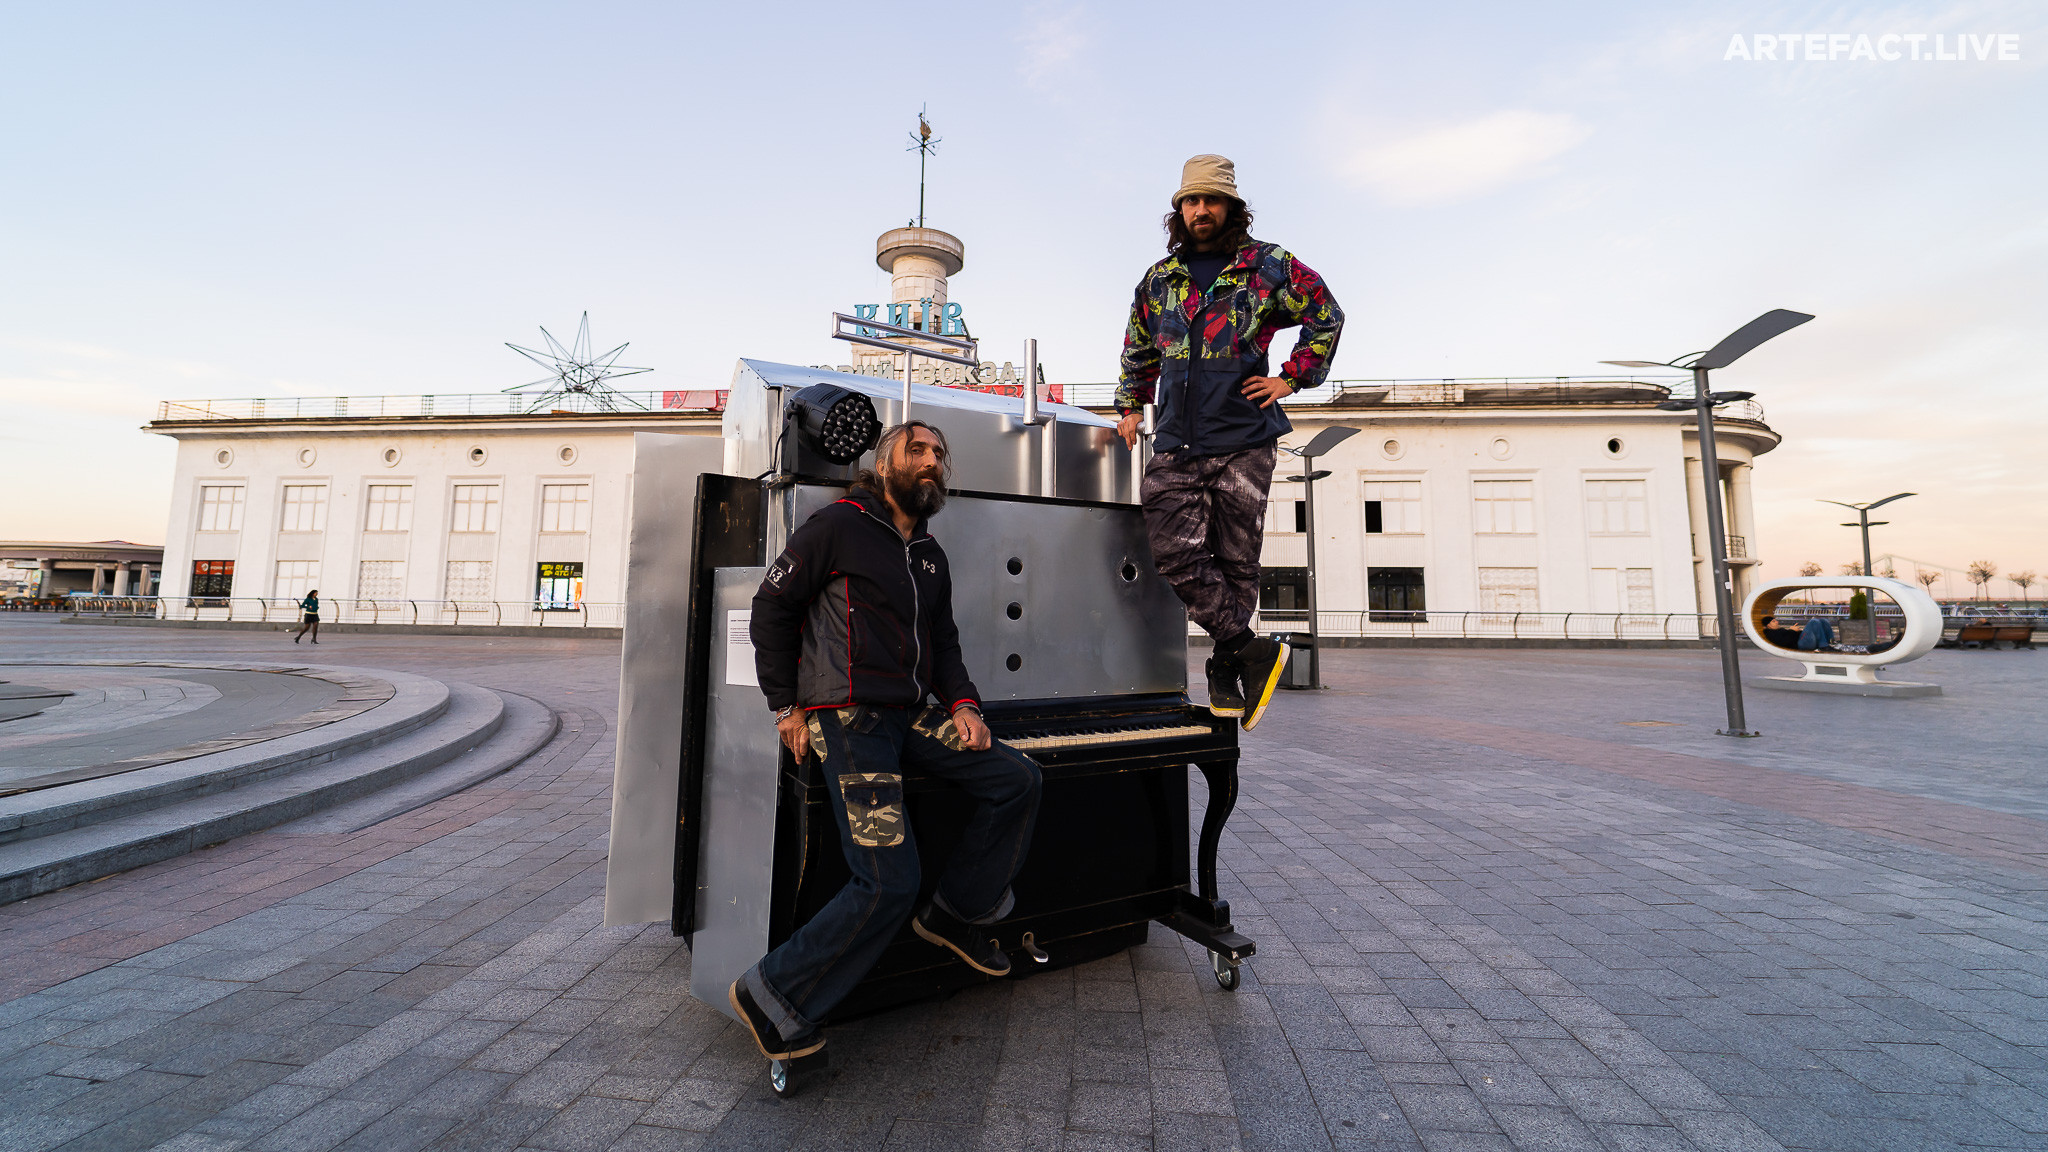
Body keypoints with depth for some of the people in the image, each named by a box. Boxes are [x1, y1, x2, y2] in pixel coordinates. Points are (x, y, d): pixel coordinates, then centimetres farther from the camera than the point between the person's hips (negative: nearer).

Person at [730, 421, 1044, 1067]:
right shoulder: (839, 524, -4)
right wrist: (787, 707, -5)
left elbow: (943, 643, 22)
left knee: (1017, 779, -1)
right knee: (890, 882, -16)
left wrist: (963, 704, 4)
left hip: (912, 715, 8)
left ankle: (958, 915, 16)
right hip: (848, 718, -8)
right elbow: (771, 609, -2)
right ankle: (775, 996, 6)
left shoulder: (931, 557, 19)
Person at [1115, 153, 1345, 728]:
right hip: (1176, 447, 3)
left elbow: (1326, 317, 15)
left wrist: (1292, 378, 5)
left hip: (1244, 443, -2)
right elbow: (1138, 351, 29)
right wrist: (1131, 407, 22)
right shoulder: (1158, 280, 16)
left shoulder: (1267, 265, 7)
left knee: (1236, 560, 1)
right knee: (1178, 556, -12)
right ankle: (1253, 649, -1)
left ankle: (1227, 668, 16)